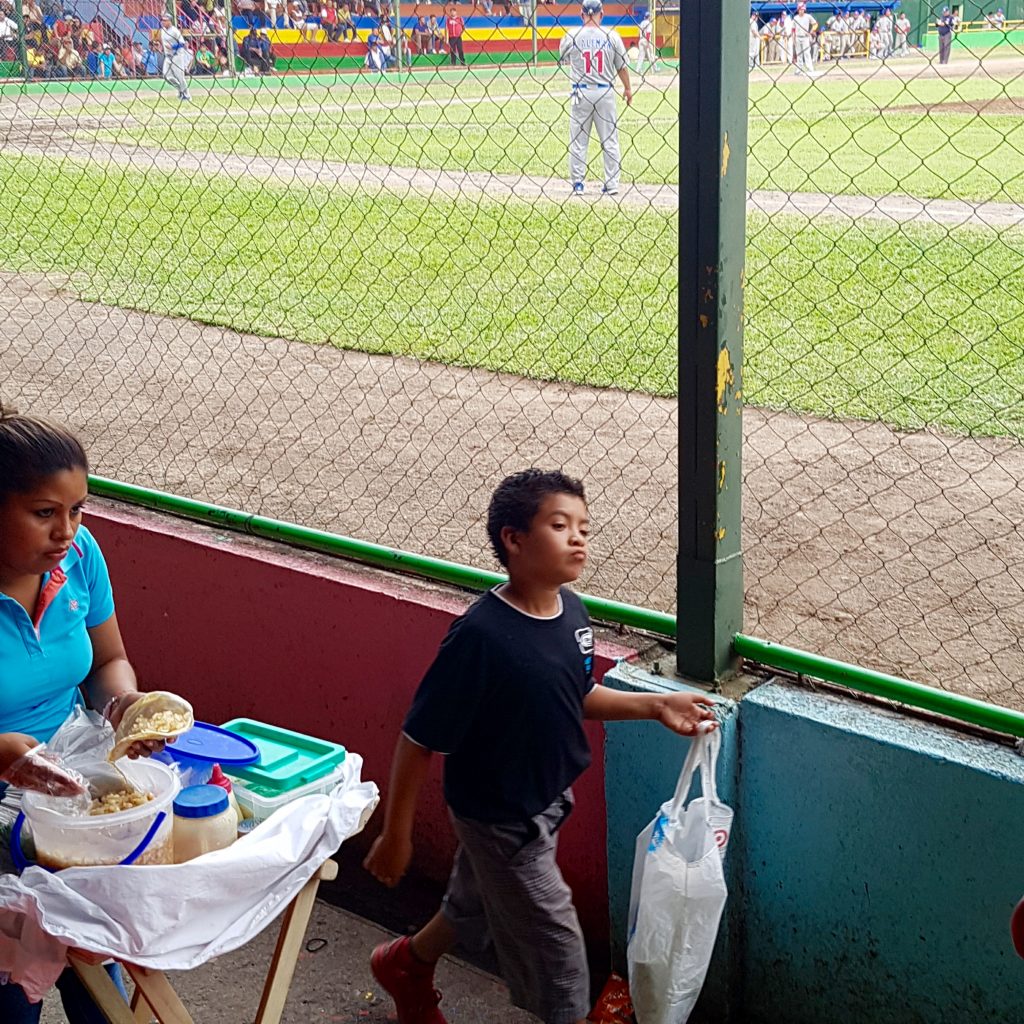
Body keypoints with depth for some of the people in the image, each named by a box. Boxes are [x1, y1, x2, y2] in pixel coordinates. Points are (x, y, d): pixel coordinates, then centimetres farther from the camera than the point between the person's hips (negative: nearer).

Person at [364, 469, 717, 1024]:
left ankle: (406, 965, 58)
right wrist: (395, 837, -17)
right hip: (499, 819, -8)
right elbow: (418, 741, -23)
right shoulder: (480, 635, -31)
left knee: (474, 911, 30)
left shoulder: (572, 611, -8)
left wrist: (656, 705, -2)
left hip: (547, 802, 8)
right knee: (558, 954, 6)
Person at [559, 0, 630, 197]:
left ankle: (577, 183, 8)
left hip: (581, 93, 0)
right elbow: (622, 66, 4)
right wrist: (627, 88, 19)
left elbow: (561, 56, 15)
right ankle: (612, 184, 7)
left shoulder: (572, 36, -4)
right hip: (605, 92, 0)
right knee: (610, 140, 7)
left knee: (578, 140, 7)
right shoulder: (612, 36, -4)